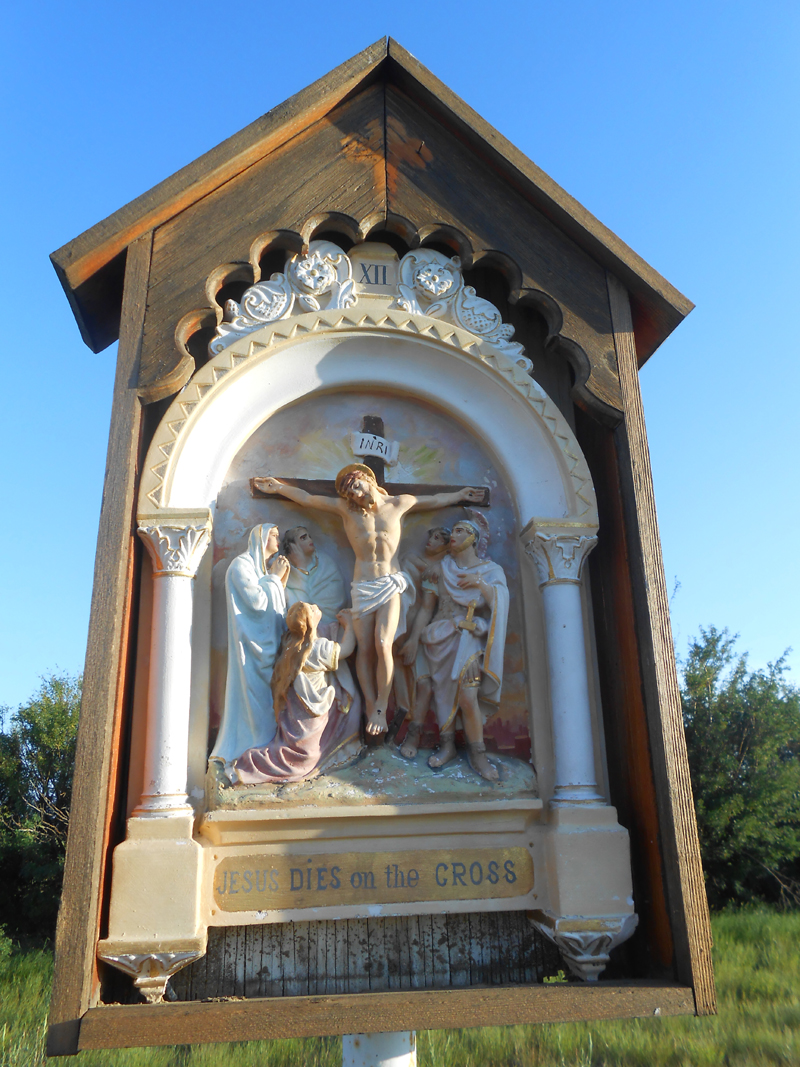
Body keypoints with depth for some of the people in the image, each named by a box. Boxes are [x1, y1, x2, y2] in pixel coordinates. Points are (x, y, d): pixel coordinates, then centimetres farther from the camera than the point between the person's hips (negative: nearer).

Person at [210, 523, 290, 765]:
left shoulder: (269, 567, 20)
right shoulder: (242, 564, -6)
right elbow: (256, 600, -17)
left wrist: (281, 579, 7)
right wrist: (274, 578, -5)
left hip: (269, 643, 8)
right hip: (251, 643, -8)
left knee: (268, 697, 5)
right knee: (254, 695, -9)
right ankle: (247, 753, -4)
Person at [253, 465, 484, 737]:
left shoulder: (398, 504, 6)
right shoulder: (345, 508, 5)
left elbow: (436, 500, 21)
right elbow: (307, 498, 11)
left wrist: (460, 494, 27)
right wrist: (278, 487, 9)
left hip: (390, 584, -1)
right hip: (362, 586, 1)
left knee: (382, 645, -14)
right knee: (364, 648, -3)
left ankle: (380, 708, -5)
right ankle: (371, 706, 4)